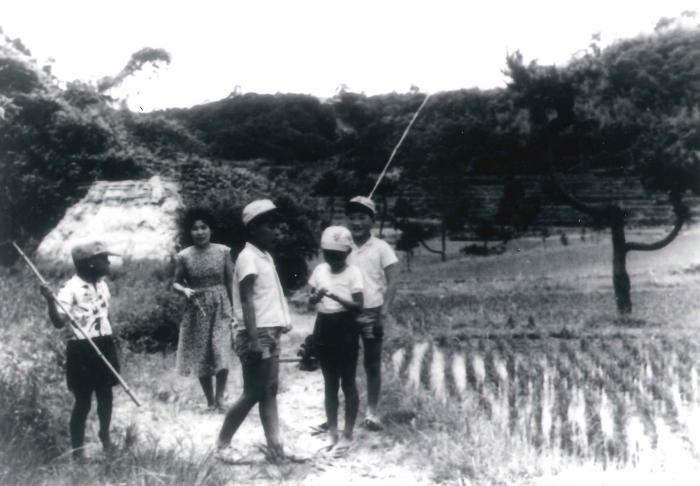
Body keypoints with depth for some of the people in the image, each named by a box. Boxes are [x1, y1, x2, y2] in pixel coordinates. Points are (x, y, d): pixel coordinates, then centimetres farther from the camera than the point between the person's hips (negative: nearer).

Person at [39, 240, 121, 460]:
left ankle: (105, 435, 40)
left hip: (104, 346, 6)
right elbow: (59, 322, -19)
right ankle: (77, 450, 17)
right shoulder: (71, 288, -16)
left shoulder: (102, 285, 7)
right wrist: (50, 301, -34)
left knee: (106, 394, 17)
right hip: (81, 349, -6)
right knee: (83, 400, 2)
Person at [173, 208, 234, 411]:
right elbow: (176, 283, 7)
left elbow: (231, 282, 2)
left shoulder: (223, 251, -2)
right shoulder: (184, 256, -2)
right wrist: (185, 290, -15)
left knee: (222, 354, -12)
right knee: (200, 356, 5)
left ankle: (219, 397, 4)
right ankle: (210, 401, 19)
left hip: (220, 306, -1)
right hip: (197, 309, 1)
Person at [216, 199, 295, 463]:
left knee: (269, 393, 8)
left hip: (271, 334, 9)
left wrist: (272, 333, 14)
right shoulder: (248, 257, -12)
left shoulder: (265, 256, 15)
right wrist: (254, 338, -23)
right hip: (258, 335, -9)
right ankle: (222, 444, 12)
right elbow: (247, 300, -18)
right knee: (252, 395, -1)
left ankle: (274, 448, 11)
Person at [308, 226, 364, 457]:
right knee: (330, 383, 13)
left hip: (345, 329, -5)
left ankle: (347, 435, 12)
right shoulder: (320, 269, 4)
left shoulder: (353, 273, -9)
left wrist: (337, 297, -29)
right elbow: (310, 300, 8)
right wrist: (316, 296, -15)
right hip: (324, 328, 5)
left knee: (347, 383, 3)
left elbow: (358, 306, -15)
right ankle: (332, 431, 24)